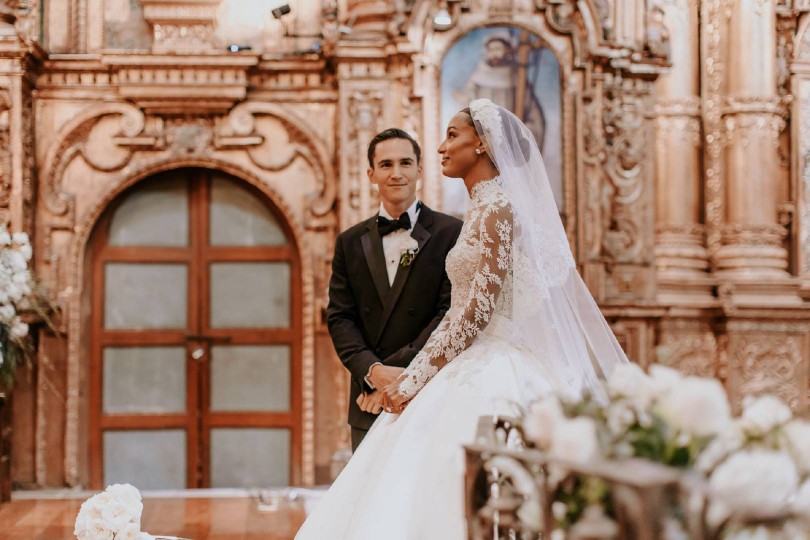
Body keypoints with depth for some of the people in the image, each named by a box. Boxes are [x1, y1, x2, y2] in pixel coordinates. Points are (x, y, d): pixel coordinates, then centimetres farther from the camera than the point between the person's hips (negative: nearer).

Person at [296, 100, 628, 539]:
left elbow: (478, 310, -18)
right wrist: (412, 376, 16)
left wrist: (416, 380, -14)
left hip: (488, 380, -9)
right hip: (473, 371, 9)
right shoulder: (481, 210, 16)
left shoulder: (498, 208, -12)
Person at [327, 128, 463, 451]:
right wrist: (373, 371, -11)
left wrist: (400, 372, -14)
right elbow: (339, 317, 6)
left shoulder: (451, 234, 0)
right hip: (369, 404, 3)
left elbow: (452, 311, -7)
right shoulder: (350, 243, 12)